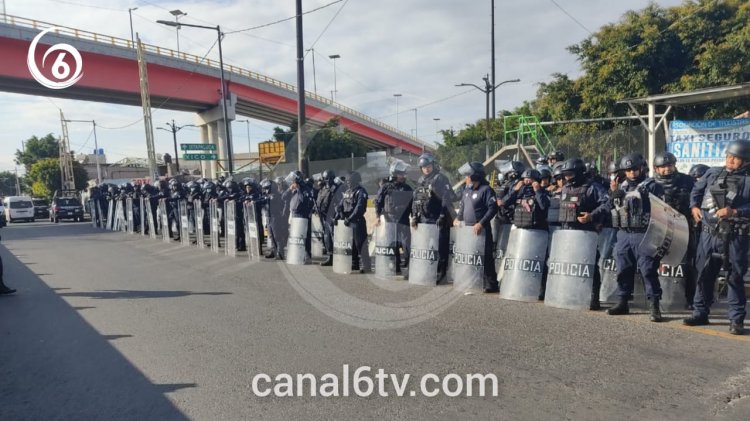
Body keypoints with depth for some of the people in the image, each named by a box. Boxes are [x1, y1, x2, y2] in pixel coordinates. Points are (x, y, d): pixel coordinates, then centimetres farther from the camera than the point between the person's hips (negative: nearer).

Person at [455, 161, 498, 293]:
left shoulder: (486, 190, -13)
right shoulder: (467, 189, 13)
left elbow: (493, 208, -18)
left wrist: (481, 224, -23)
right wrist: (458, 218, 13)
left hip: (482, 230, -8)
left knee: (486, 257, -5)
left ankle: (491, 284, 0)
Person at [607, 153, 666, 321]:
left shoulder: (652, 186, -4)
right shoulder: (622, 187, 16)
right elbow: (612, 209, 20)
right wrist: (614, 198, -1)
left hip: (643, 235, -6)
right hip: (623, 234, 6)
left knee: (648, 271, -6)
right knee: (623, 269, 12)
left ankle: (655, 306, -1)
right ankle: (623, 302, 24)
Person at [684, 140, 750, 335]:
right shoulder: (712, 173, 10)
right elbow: (696, 190, 20)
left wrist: (734, 212, -22)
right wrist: (694, 206, 4)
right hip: (709, 233, 4)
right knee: (704, 274, 10)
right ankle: (700, 313, 23)